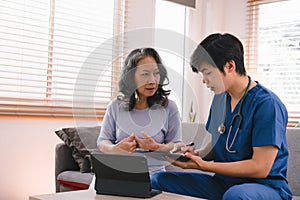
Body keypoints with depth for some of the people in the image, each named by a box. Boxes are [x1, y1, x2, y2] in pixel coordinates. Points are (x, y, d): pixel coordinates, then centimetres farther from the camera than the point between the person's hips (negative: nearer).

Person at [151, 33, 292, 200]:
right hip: (223, 182, 7)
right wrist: (197, 153, -6)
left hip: (265, 185, -6)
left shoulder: (267, 104, -15)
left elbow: (260, 168, -18)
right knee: (159, 180, -8)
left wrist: (203, 165, -19)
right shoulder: (220, 99, 9)